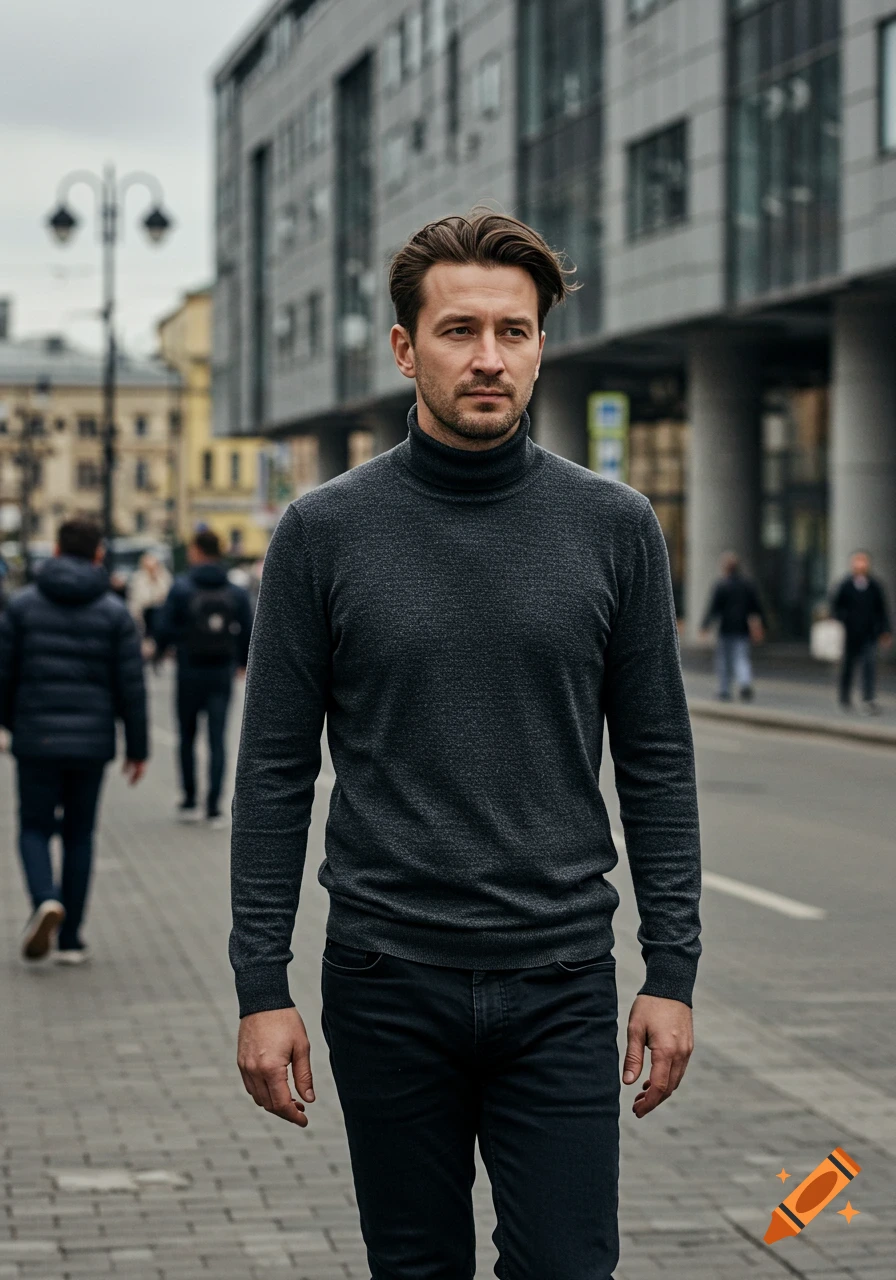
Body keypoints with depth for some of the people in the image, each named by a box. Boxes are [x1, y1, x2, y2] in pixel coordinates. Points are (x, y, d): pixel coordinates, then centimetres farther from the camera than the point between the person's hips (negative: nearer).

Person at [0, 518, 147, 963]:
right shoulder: (114, 612, -2)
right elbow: (131, 686, -3)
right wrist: (137, 748, 5)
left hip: (37, 741, -1)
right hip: (92, 742, 1)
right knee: (79, 835, 12)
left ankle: (46, 901, -19)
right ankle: (71, 940, 12)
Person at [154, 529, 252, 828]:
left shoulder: (181, 587, -8)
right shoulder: (236, 593, 1)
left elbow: (164, 627, -8)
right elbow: (247, 632, 6)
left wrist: (159, 649, 14)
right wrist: (243, 662, 24)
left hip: (190, 672, -2)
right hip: (222, 674, 2)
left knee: (187, 738, 13)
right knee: (217, 740, 2)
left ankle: (190, 802, 17)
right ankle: (214, 808, -5)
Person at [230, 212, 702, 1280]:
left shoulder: (613, 527, 1)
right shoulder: (324, 531, -1)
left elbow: (656, 762, 5)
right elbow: (275, 771, 1)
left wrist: (672, 970, 0)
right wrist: (262, 986, -4)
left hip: (559, 988, 0)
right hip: (387, 987, 0)